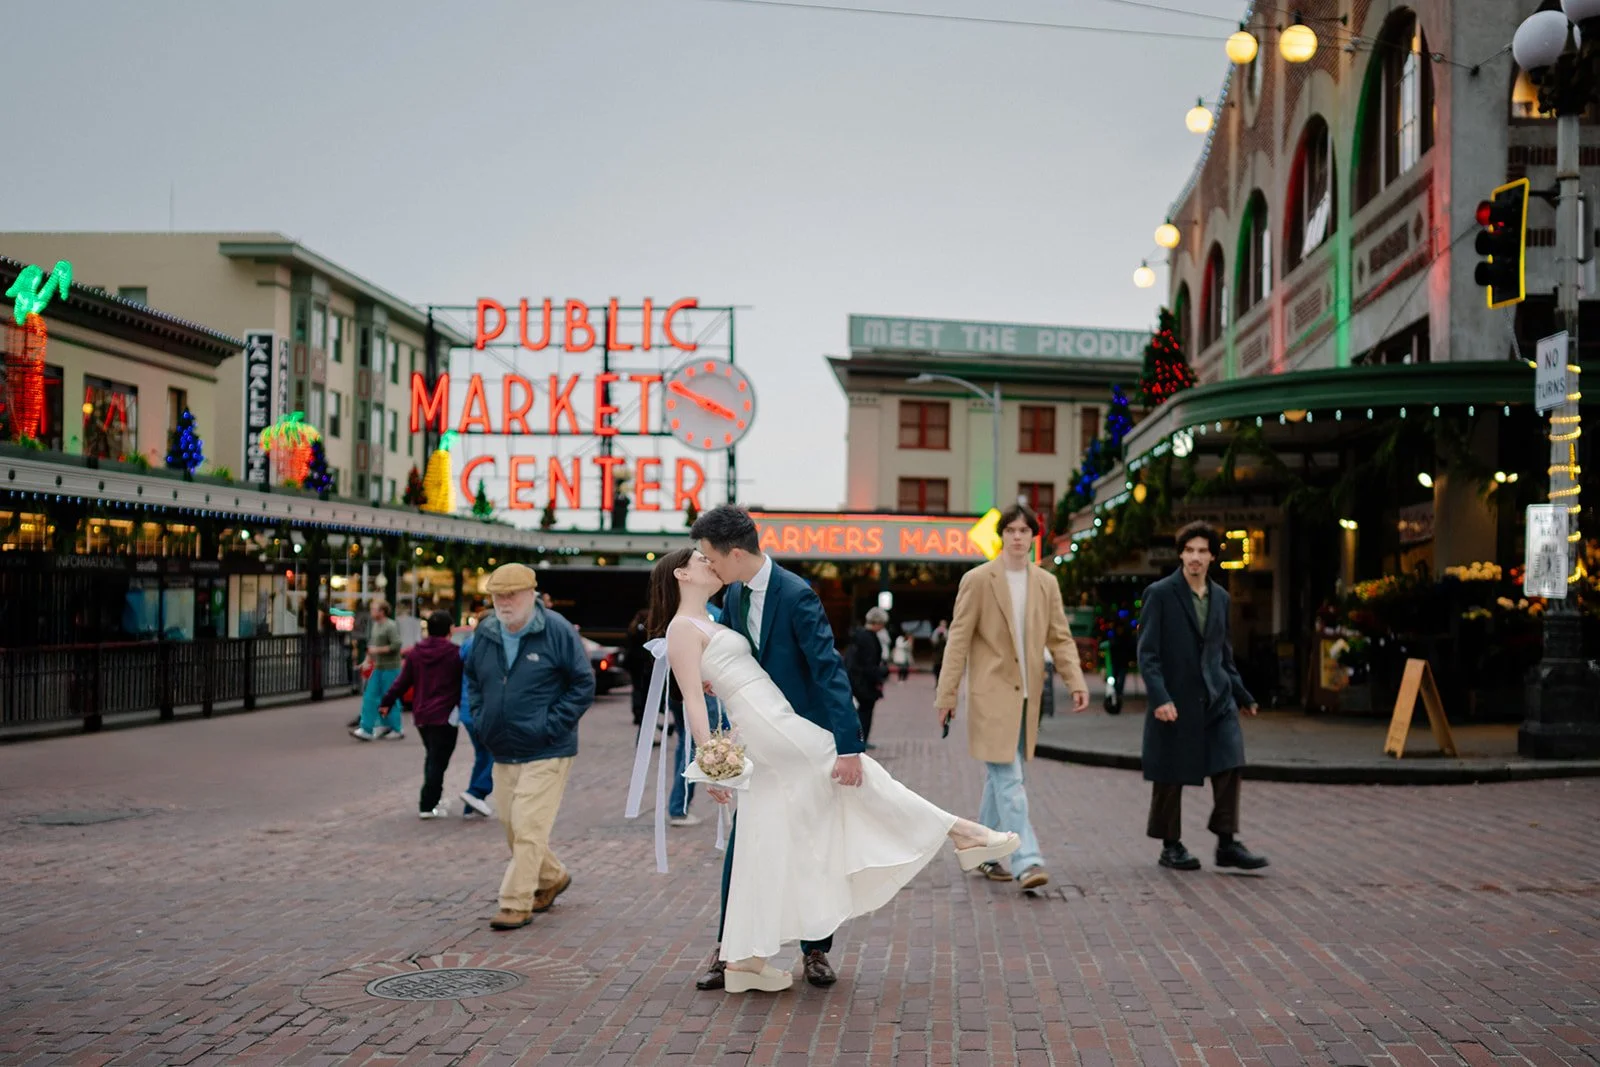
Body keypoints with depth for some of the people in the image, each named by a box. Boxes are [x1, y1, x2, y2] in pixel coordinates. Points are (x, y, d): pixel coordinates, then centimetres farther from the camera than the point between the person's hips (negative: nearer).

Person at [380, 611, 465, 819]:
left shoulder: (415, 653, 3)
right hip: (445, 715, -6)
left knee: (432, 757, 21)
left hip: (421, 715, 6)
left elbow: (402, 681, 5)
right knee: (439, 760, -1)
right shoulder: (454, 654, -11)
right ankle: (428, 805, -3)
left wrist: (386, 702, 14)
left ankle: (431, 800, 28)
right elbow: (464, 683, -3)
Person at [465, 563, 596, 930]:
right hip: (502, 752, 7)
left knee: (528, 828, -10)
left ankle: (517, 904, -2)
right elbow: (472, 679, 23)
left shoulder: (557, 631, -10)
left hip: (545, 753, -7)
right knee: (512, 827, 14)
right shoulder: (485, 633, 6)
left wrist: (552, 725, -13)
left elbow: (583, 684, -8)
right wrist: (480, 718, 9)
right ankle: (552, 877, 36)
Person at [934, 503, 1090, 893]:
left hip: (1026, 695, 5)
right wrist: (947, 693, -7)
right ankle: (1028, 862, -16)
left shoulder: (1046, 584, 10)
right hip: (991, 692, -5)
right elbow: (959, 639, -4)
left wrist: (1076, 681, -5)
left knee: (1000, 777, 13)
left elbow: (1060, 638, 10)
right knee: (1010, 780, -12)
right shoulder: (977, 580, -4)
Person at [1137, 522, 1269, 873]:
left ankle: (1227, 844, 3)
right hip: (1174, 700, -5)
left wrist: (1242, 695, 19)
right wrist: (1159, 698, -20)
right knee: (1170, 777, 4)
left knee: (1228, 768, -5)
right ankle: (1171, 846, 17)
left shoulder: (1220, 597, 11)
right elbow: (1147, 653, -10)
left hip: (1217, 699, 5)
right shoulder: (1160, 594, -6)